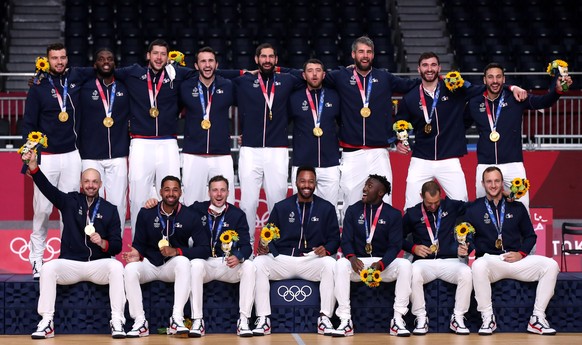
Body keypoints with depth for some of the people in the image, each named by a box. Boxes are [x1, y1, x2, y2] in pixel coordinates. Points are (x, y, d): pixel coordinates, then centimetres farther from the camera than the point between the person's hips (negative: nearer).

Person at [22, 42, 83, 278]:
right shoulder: (38, 88, 0)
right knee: (42, 210, -5)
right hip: (46, 157, -3)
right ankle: (36, 259, 5)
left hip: (72, 155, 3)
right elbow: (28, 124, 1)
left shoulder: (75, 80, 6)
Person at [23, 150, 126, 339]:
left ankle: (117, 322, -26)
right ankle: (46, 322, -23)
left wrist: (103, 243, -18)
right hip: (70, 263, 0)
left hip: (99, 264, 0)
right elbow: (47, 187, -7)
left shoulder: (109, 210, 9)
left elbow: (117, 246, 5)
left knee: (116, 267, -30)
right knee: (48, 269, -28)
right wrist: (33, 166, -23)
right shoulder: (70, 201, 9)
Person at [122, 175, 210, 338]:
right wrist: (137, 254, -20)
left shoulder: (190, 216, -3)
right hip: (149, 265, 1)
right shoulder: (146, 214, 1)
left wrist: (177, 251, -22)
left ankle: (177, 320, -37)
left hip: (172, 266, -1)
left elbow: (205, 249, -9)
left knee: (183, 261, -36)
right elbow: (139, 244, 5)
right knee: (130, 269, -31)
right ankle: (140, 323, -27)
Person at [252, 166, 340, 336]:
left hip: (312, 260, -1)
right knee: (259, 263, -28)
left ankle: (324, 319, -26)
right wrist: (265, 247, -13)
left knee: (330, 264, -33)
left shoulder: (327, 208, 10)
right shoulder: (281, 207, 11)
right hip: (282, 260, 1)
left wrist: (327, 249, -15)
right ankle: (263, 320, -26)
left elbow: (334, 237, 8)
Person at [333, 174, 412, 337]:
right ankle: (345, 321, -30)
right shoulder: (353, 211, 6)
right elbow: (346, 240, -1)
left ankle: (398, 320, -24)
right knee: (341, 264, -32)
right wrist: (351, 257, -25)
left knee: (405, 265, -30)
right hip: (358, 263, 0)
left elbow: (395, 246, -6)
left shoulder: (393, 214, 2)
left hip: (384, 263, 0)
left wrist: (380, 264, -25)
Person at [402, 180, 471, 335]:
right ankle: (421, 319, -22)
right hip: (424, 262, -1)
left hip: (449, 260, 1)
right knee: (413, 274, -36)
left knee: (466, 273, -32)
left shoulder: (451, 206, 9)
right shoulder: (413, 213, 9)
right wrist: (413, 247, 0)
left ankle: (458, 318, -17)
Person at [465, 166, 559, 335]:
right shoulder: (474, 209, 11)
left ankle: (537, 318, -16)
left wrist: (521, 253, 0)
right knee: (478, 266, -39)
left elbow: (530, 236, 18)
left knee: (550, 265, -22)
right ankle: (487, 318, -25)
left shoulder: (516, 207, 16)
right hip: (490, 260, -2)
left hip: (516, 259, 3)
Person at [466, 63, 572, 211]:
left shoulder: (515, 99, 1)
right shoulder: (475, 103, 5)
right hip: (485, 166, 1)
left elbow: (543, 102, -10)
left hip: (513, 165, -1)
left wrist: (557, 90, -29)